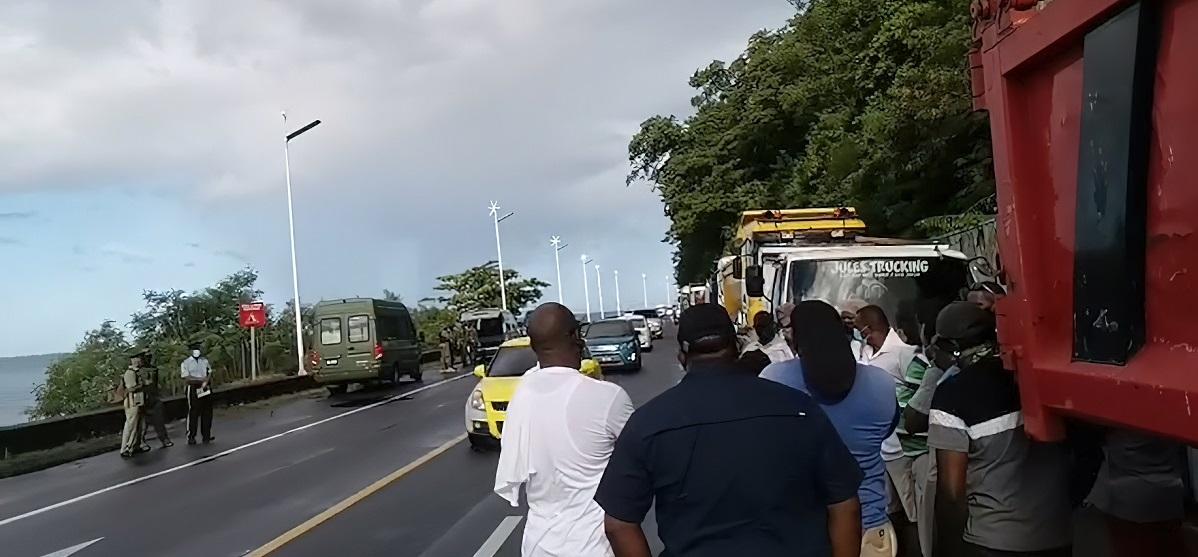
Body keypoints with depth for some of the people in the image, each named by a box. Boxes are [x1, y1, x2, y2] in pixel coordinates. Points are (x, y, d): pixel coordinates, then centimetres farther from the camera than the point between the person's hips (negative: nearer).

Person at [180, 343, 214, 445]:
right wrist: (201, 379, -13)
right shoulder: (186, 362, -4)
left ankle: (206, 435, 14)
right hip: (193, 390, -5)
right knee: (193, 413, -3)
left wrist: (206, 381, -10)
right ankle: (191, 437, 4)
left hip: (206, 389, 5)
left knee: (207, 413, 6)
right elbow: (186, 379, -12)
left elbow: (209, 374, 10)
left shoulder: (205, 361, 12)